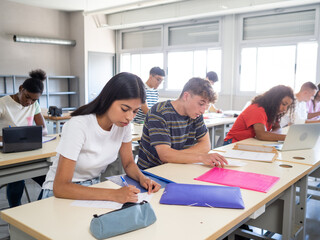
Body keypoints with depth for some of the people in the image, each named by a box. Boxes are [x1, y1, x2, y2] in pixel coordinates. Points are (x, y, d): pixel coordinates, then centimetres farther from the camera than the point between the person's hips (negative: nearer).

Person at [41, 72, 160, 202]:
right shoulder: (78, 126, -28)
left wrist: (141, 177, -19)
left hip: (93, 187, 7)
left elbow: (128, 163, 4)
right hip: (62, 192, -7)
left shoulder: (123, 124, -10)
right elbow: (60, 187, -30)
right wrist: (114, 194, -38)